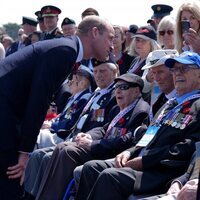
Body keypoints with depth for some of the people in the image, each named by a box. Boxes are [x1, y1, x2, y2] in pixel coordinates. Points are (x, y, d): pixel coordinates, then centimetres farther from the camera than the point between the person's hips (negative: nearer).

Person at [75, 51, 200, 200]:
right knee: (91, 168, -3)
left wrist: (145, 160, -15)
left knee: (109, 176, -28)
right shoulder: (171, 105, 27)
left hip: (165, 172, -9)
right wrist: (130, 152, 7)